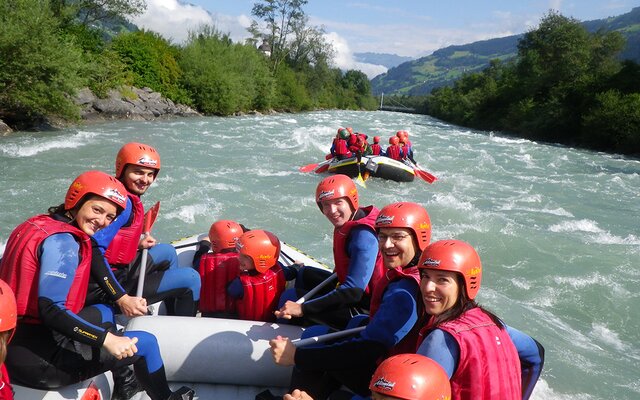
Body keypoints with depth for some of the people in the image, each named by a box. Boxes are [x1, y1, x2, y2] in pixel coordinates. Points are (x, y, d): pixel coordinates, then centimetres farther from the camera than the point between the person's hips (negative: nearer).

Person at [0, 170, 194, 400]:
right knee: (146, 342, 2)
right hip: (39, 359, -9)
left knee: (103, 312, 29)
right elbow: (51, 310, -26)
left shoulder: (38, 224, 8)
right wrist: (106, 338, -23)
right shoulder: (63, 241, -18)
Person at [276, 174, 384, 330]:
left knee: (291, 297, -8)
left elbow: (353, 292, -32)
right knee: (304, 274, 24)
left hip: (364, 310, -10)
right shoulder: (346, 225, 0)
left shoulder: (364, 235, -27)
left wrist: (303, 308, -32)